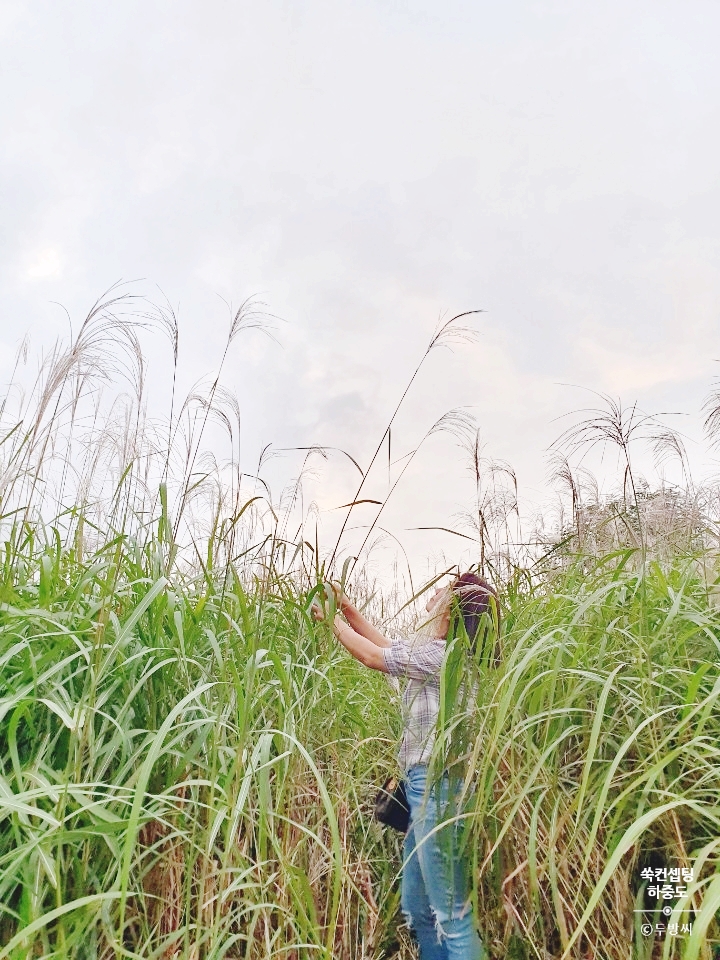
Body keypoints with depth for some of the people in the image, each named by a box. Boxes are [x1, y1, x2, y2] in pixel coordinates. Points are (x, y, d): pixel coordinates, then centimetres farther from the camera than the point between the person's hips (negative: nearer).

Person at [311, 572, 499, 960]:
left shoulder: (443, 655, -18)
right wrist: (347, 608, 15)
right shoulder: (445, 652, 11)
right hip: (426, 784, 10)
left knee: (451, 914, 1)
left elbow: (373, 656, -10)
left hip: (438, 786, -10)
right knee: (417, 908, 19)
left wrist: (332, 620, 4)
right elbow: (387, 646, 19)